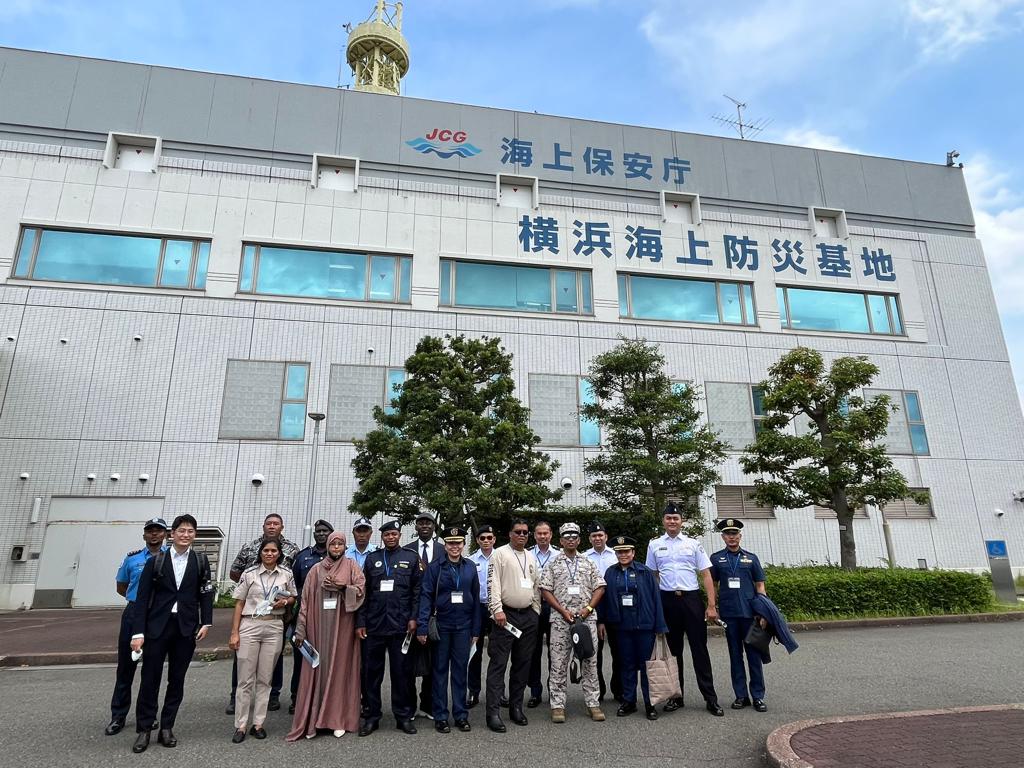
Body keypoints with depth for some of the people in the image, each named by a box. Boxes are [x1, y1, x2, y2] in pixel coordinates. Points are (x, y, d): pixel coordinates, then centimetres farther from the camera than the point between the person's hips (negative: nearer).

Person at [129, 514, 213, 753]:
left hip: (186, 628, 1)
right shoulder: (156, 561, 0)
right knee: (150, 678, 4)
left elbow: (206, 594, 4)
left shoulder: (200, 561, 3)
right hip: (157, 626, -1)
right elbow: (142, 598, -2)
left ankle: (166, 727, 21)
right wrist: (138, 632, -7)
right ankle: (144, 729, 18)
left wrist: (206, 622, -5)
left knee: (177, 680, 8)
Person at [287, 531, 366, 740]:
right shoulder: (316, 570, 8)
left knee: (340, 668, 2)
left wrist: (342, 587, -19)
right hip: (318, 626, 1)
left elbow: (361, 590, -4)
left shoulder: (351, 566, 5)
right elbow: (306, 600, 5)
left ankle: (339, 719, 10)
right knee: (317, 669, 2)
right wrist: (301, 630, 0)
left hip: (343, 627, -1)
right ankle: (312, 721, 11)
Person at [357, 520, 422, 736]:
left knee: (401, 671, 5)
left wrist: (413, 618, -5)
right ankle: (371, 717, 20)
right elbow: (364, 593, 6)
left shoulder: (411, 558, 4)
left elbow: (417, 590, 2)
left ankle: (403, 716, 18)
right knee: (372, 672, 8)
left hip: (400, 624, -1)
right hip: (374, 624, 1)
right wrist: (360, 622, 1)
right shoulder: (372, 559, 8)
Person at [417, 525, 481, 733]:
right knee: (440, 671, 6)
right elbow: (426, 597, -7)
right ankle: (440, 716, 17)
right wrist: (422, 627, -14)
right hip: (441, 625, -2)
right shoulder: (435, 567, -4)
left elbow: (476, 599, 7)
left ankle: (461, 715, 20)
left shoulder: (470, 567, 5)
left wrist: (475, 630, 5)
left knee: (460, 670, 9)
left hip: (463, 627, 2)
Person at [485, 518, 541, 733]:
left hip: (528, 615, 6)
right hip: (506, 615, -6)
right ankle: (493, 712, -1)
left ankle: (516, 707, 23)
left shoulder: (531, 558, 15)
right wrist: (497, 610, -18)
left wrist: (536, 612, 12)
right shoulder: (500, 554, -4)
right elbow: (493, 584, -11)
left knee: (523, 664, 12)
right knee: (498, 664, -5)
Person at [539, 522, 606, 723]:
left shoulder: (588, 563, 10)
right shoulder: (553, 564, 5)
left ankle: (593, 704, 16)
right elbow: (545, 589, -1)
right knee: (558, 663, 2)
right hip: (560, 619, -2)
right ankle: (557, 705, 11)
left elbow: (599, 587, 7)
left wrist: (588, 608, -6)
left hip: (587, 618, 2)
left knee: (590, 661, 6)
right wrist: (563, 611, -9)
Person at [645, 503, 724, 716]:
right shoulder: (654, 545, 6)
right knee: (673, 650, 11)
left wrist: (711, 606, -5)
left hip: (691, 598, -1)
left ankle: (710, 698, 13)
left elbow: (706, 575, 2)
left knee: (699, 648, 3)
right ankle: (676, 696, 23)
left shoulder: (693, 544, 4)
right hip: (667, 600, 1)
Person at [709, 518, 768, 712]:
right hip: (729, 614, 0)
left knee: (754, 655, 3)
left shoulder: (751, 558, 7)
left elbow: (760, 586, 7)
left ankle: (758, 696, 13)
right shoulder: (716, 558, 5)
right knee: (735, 655, 8)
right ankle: (741, 695, 17)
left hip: (750, 612, 0)